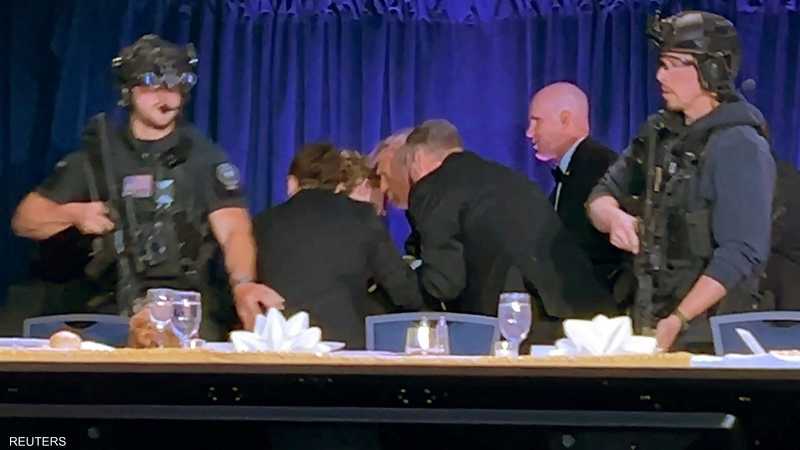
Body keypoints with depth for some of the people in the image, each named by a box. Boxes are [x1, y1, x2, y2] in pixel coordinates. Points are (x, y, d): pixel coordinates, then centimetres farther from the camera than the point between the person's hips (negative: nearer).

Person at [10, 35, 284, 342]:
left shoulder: (204, 158, 8)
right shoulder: (97, 155, 12)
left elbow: (234, 230, -7)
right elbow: (25, 220, 15)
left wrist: (242, 284, -27)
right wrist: (73, 215, -5)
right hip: (111, 311, 1)